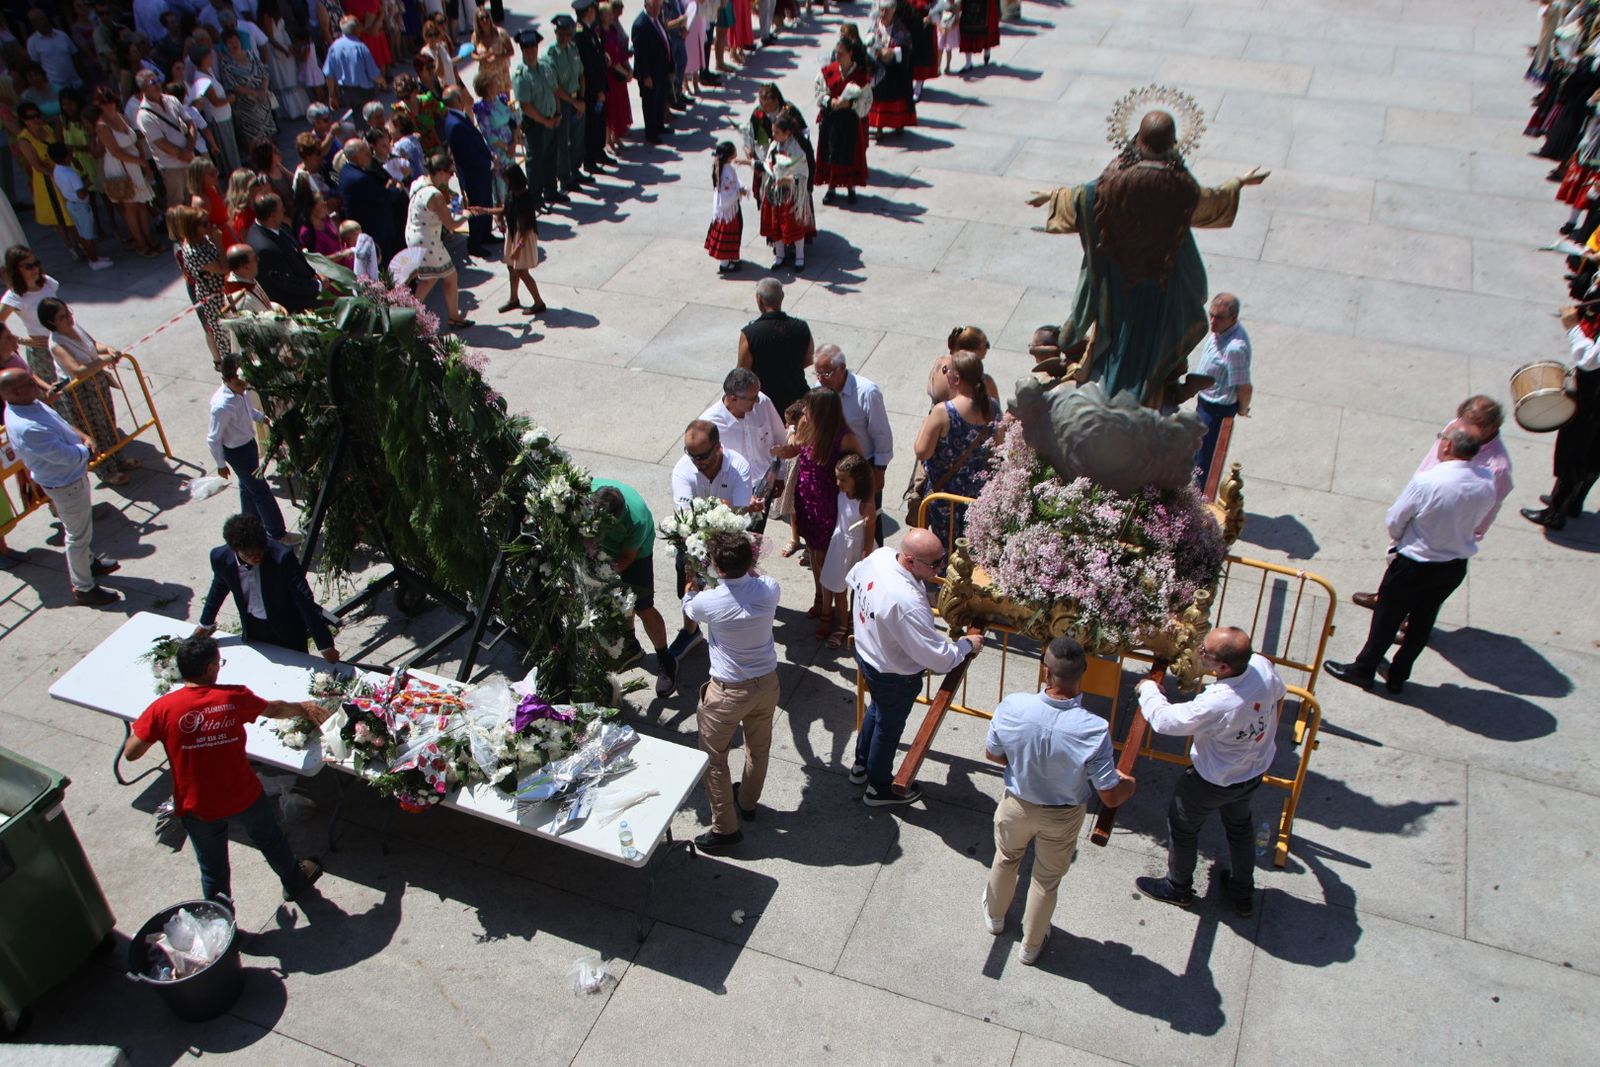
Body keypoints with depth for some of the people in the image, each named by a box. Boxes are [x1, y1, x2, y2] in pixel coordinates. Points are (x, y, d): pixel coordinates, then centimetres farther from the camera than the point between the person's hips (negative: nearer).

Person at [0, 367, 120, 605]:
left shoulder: (30, 404, -8)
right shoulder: (28, 429, -39)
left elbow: (59, 423, 12)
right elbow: (71, 457, -34)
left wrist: (81, 436, -4)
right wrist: (85, 448, -12)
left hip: (71, 475, 10)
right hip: (65, 485, -10)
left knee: (82, 526, 30)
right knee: (78, 535, 8)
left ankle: (88, 562, 53)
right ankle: (83, 588, 25)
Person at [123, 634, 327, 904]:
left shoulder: (163, 709, -20)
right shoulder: (235, 697, -17)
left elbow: (130, 753, -12)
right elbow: (274, 709, 2)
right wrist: (303, 708, 24)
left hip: (197, 808, 0)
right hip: (244, 797, 0)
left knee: (213, 869, 21)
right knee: (271, 841, 29)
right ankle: (294, 882, 52)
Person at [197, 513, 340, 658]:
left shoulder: (282, 557, -30)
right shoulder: (221, 558, -17)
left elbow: (305, 600, -26)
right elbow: (219, 589, 6)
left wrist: (325, 645, -25)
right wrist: (205, 624, 22)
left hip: (288, 629, -3)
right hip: (253, 628, 3)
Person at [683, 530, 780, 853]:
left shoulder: (710, 602, -26)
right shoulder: (769, 588, -18)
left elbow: (688, 608, 2)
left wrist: (692, 585, 21)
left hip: (729, 691, -5)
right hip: (767, 682, 5)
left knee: (713, 758, 14)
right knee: (759, 748, 26)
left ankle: (725, 828, 22)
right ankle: (748, 801, 50)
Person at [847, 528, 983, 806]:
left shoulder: (879, 556, -19)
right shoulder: (908, 603, -43)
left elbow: (852, 578, 6)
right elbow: (939, 658, -36)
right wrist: (967, 644, -16)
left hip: (866, 651, 8)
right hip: (893, 674, -8)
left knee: (877, 709, 33)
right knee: (889, 726, 19)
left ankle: (862, 766, 56)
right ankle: (880, 788, 45)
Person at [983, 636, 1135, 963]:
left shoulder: (1012, 707, -31)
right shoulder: (1094, 730, -37)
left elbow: (992, 754, -11)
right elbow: (1111, 797, -25)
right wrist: (1130, 783, -1)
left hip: (1017, 804, 1)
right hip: (1062, 817, -1)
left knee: (1006, 860, 33)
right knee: (1047, 880, 27)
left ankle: (995, 916, 60)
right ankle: (1030, 945, 50)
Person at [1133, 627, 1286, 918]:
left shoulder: (1216, 705, -43)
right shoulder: (1262, 666, -24)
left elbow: (1163, 719, -29)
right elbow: (1279, 695, 1)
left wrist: (1148, 688, -11)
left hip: (1214, 783, -6)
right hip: (1256, 771, 7)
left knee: (1182, 826, 21)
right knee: (1240, 825, 31)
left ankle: (1178, 888, 45)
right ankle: (1243, 894, 50)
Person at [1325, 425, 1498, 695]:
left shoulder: (1426, 481, -28)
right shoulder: (1488, 483, -13)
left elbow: (1394, 521, -16)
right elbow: (1476, 521, 2)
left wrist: (1399, 538, 5)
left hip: (1416, 564, -5)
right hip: (1456, 567, 5)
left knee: (1387, 617, 15)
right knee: (1422, 622, 20)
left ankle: (1363, 669, 31)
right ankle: (1397, 677, 35)